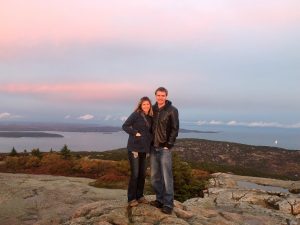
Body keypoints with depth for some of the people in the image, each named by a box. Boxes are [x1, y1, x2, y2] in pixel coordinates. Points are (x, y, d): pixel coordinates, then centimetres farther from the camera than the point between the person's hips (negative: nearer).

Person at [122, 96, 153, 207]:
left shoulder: (150, 117, 10)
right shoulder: (136, 114, -8)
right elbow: (125, 126, -8)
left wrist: (150, 139, 6)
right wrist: (135, 133, -16)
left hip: (144, 148, 6)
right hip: (134, 148, -6)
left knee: (142, 173, 11)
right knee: (135, 174, -5)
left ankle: (139, 196, 24)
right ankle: (131, 199, 7)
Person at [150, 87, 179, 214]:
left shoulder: (172, 110, -6)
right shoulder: (153, 109, 9)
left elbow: (175, 129, -8)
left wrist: (169, 144, -13)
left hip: (165, 148, -6)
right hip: (153, 147, 6)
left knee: (166, 176, -4)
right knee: (155, 176, 10)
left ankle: (168, 204, 2)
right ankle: (160, 199, 23)